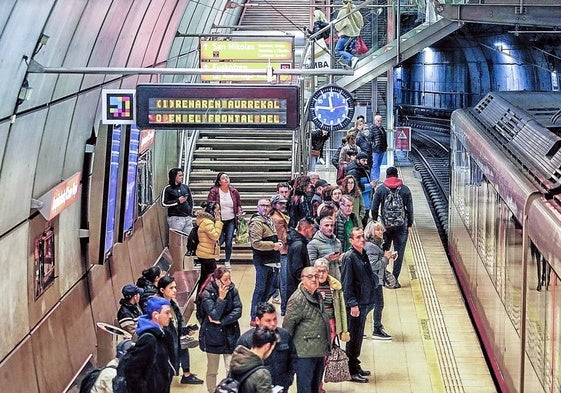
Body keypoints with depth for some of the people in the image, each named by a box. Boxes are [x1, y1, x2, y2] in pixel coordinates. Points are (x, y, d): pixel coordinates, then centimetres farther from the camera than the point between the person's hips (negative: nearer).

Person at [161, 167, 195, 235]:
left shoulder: (186, 187, 14)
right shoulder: (168, 189, -2)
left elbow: (191, 201, 23)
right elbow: (164, 203, -8)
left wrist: (190, 213, 13)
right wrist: (178, 201, -11)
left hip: (187, 217, 5)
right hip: (175, 218, -5)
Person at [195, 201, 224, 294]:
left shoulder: (207, 220, 13)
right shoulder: (207, 222, -20)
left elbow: (215, 236, 17)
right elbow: (215, 236, -22)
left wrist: (218, 222, 6)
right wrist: (218, 222, -17)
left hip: (204, 255, 11)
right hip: (208, 255, -11)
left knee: (204, 278, 17)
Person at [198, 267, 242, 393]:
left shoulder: (232, 290, -4)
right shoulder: (207, 294, -14)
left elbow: (238, 311, -9)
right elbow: (214, 315, -21)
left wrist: (221, 321, -16)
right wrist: (221, 298, -26)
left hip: (230, 335, 2)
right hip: (213, 336, -2)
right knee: (212, 371, 10)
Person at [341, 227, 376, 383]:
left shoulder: (363, 254, 10)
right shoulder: (349, 257, -16)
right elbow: (346, 284, -18)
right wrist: (353, 304, -21)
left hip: (364, 303, 8)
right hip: (355, 304, -8)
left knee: (358, 336, 17)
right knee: (353, 337, -1)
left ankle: (355, 366, 28)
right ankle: (352, 371, 7)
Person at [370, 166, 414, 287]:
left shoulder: (380, 190, -2)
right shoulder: (405, 190, -2)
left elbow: (374, 209, -1)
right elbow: (410, 209, -1)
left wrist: (375, 223, 11)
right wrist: (409, 224, 8)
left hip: (384, 225, 0)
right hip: (401, 226, 0)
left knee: (383, 252, 12)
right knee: (399, 252, 4)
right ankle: (395, 280, 3)